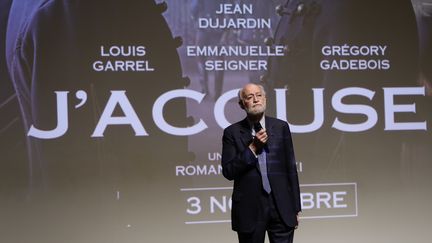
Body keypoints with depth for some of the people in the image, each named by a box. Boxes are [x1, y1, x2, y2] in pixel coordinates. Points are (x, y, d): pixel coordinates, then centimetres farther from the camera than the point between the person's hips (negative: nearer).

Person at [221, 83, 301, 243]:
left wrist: (296, 208, 7)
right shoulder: (232, 132, 1)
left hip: (281, 207, 1)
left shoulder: (281, 127, 6)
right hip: (249, 209, -1)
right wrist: (252, 148, -13)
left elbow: (291, 168, 8)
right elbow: (228, 172, -5)